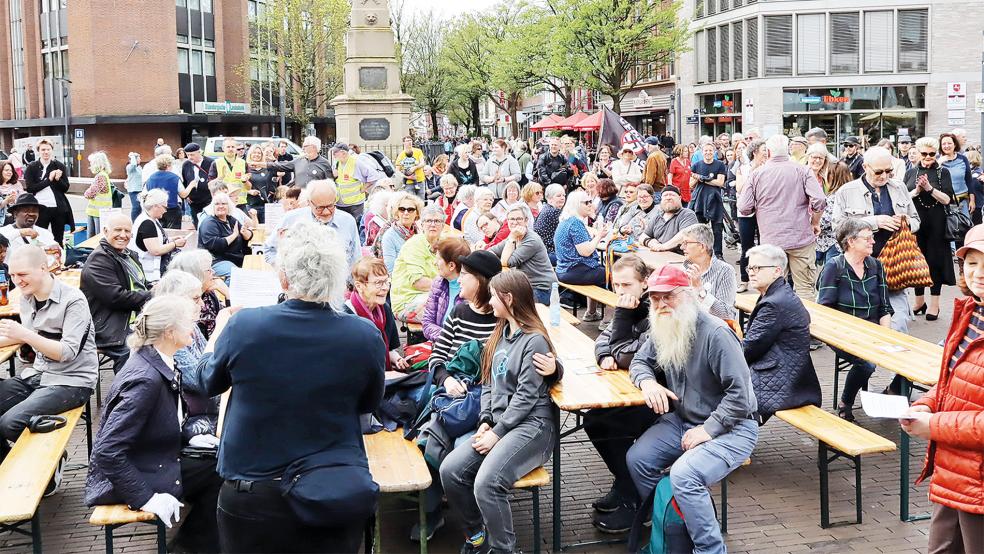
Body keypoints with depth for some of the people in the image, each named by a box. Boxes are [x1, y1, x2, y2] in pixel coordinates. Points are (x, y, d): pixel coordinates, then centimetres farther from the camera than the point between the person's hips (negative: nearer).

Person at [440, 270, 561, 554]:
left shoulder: (534, 341, -10)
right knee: (450, 471, -13)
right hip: (499, 423, 8)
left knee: (486, 483, -29)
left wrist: (498, 432, -15)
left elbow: (526, 397, -15)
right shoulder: (501, 334, 16)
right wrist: (486, 421, 2)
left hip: (531, 426, -8)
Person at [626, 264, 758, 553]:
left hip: (730, 428, -8)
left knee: (683, 475, -30)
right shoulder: (661, 331, 3)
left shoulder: (715, 334, -22)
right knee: (637, 459, -12)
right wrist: (647, 381, -6)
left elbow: (740, 393, -22)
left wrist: (708, 429, -22)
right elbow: (640, 361, 18)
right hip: (682, 420, 8)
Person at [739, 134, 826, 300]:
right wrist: (815, 223, 6)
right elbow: (819, 200, -11)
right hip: (801, 238, -1)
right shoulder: (802, 171, -3)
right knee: (804, 287, 5)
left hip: (770, 240, 1)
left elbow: (744, 208, -3)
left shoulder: (757, 174, 0)